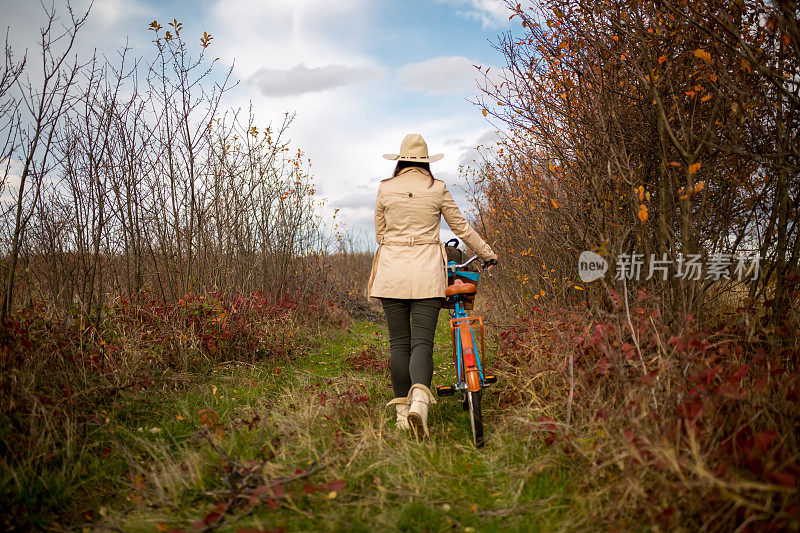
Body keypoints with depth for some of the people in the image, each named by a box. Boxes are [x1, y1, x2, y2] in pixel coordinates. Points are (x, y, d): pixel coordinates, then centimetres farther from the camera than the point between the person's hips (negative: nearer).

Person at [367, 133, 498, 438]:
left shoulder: (385, 189, 7)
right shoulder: (437, 189, 3)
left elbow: (380, 234, 14)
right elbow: (461, 228, 9)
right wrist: (488, 254, 21)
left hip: (391, 270, 2)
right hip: (427, 271, -1)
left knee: (398, 342, 8)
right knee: (422, 342, -4)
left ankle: (402, 408, 12)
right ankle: (419, 400, -26)